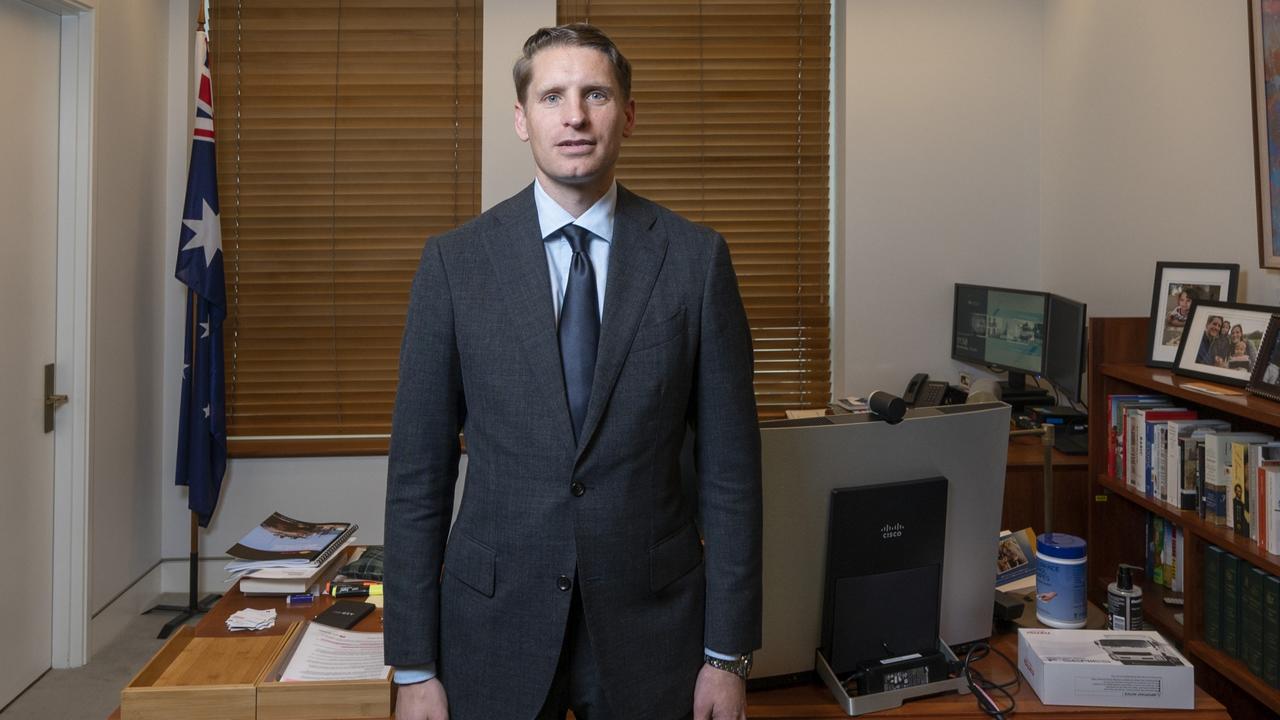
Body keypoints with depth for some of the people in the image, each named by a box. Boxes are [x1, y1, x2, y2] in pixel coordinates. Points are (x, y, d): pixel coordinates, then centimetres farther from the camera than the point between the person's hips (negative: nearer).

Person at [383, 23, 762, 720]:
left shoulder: (696, 257, -4)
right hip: (494, 628, 0)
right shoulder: (454, 261, -4)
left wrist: (728, 654, -2)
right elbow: (418, 472, -3)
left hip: (651, 630, 0)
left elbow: (728, 466, -3)